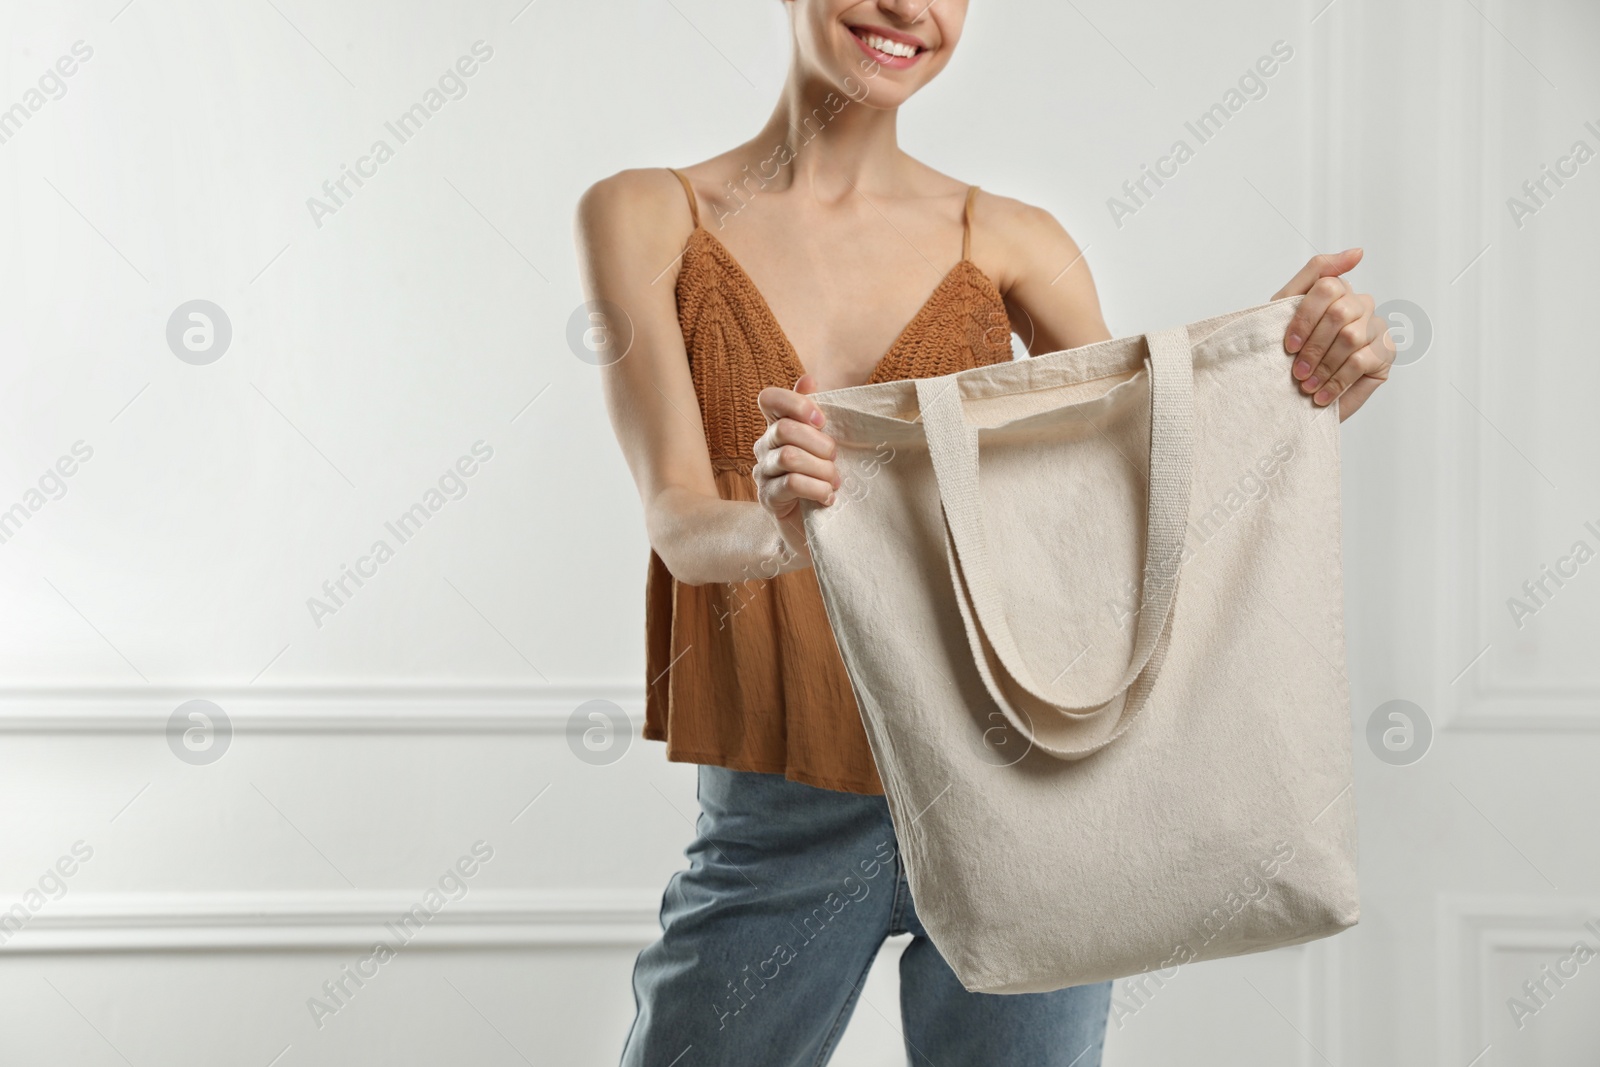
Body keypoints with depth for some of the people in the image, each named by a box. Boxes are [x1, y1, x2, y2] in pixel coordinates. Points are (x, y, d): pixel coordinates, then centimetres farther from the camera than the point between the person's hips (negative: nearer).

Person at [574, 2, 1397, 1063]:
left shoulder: (1006, 240, 3)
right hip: (782, 816, -1)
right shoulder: (645, 217, -1)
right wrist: (775, 533, -35)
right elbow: (678, 518, -12)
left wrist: (1310, 385, -17)